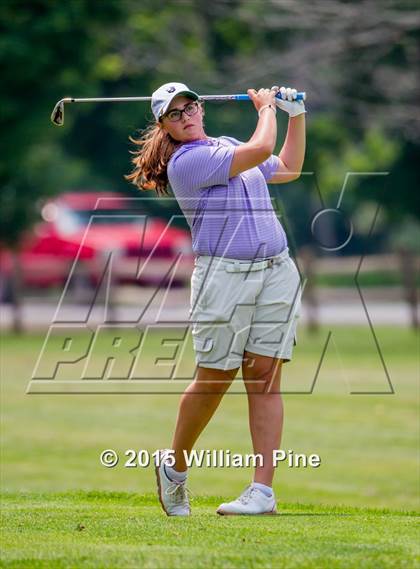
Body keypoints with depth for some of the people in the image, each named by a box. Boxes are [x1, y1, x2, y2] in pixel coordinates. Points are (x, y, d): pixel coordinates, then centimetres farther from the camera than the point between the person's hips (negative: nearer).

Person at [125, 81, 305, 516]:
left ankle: (263, 490, -8)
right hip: (223, 273, -6)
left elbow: (288, 168, 35)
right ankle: (174, 467, 21)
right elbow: (261, 150, -14)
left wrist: (296, 116, 28)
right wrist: (265, 107, 4)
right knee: (214, 380, -3)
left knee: (264, 378, -3)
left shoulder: (228, 146, 19)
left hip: (276, 272, 6)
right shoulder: (185, 162, -8)